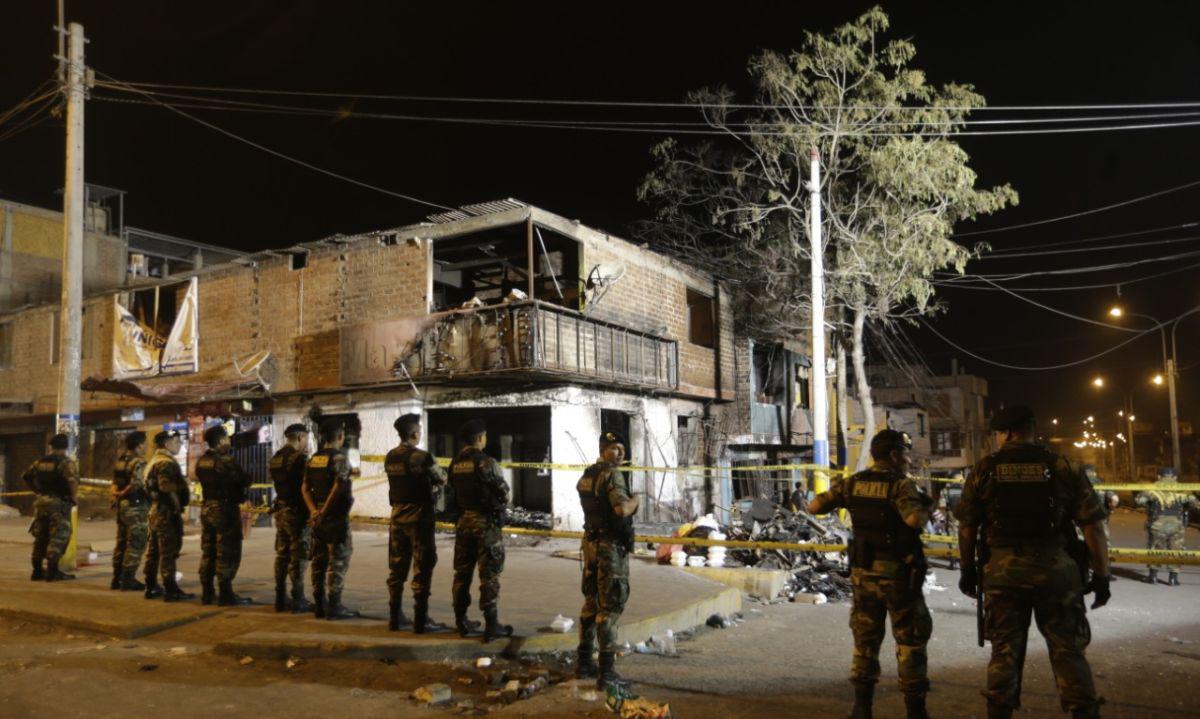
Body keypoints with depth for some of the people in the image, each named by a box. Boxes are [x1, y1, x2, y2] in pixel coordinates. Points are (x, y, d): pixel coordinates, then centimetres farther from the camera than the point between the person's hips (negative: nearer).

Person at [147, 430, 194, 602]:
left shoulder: (155, 460, 19)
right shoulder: (166, 462, -15)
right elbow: (166, 486, -27)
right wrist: (183, 483, -14)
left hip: (157, 510, 11)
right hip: (167, 511, -11)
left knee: (157, 549, 17)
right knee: (169, 550, -7)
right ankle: (171, 590, -5)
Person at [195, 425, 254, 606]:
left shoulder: (201, 461, 8)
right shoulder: (225, 461, -18)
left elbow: (202, 481, 15)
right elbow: (245, 480, -15)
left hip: (207, 508, 8)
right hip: (226, 509, -8)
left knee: (208, 552, 14)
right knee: (227, 554, -3)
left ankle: (207, 593, 20)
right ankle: (226, 595, -1)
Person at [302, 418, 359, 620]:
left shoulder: (313, 459, 11)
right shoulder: (340, 458, -12)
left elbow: (305, 488, 6)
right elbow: (338, 488, -21)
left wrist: (314, 511, -3)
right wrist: (323, 513, -14)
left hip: (318, 518, 7)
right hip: (336, 517, -7)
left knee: (319, 560, 13)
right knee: (338, 560, -2)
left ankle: (319, 604, 18)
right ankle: (334, 606, -1)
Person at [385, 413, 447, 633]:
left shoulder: (390, 457, 4)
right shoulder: (423, 457, -16)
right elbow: (442, 480, -4)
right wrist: (434, 485, 17)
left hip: (398, 517, 6)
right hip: (419, 517, -6)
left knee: (397, 568, 14)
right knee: (422, 569, 1)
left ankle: (394, 617, 20)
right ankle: (420, 619, 3)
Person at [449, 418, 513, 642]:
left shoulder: (455, 463, 4)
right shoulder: (486, 462, -16)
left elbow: (453, 490, 5)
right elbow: (504, 493, -12)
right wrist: (501, 502, 10)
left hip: (463, 521, 7)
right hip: (486, 522, -7)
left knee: (462, 571, 14)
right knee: (489, 574, 0)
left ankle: (461, 621, 21)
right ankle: (491, 625, 3)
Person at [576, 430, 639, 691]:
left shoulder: (587, 475, 9)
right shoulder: (612, 475, -17)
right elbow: (622, 509, -30)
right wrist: (634, 500, -11)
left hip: (590, 543, 8)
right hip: (611, 546, -8)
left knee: (591, 602, 18)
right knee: (609, 607, -3)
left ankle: (584, 662, 26)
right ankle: (606, 672, 0)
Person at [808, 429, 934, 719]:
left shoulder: (852, 483, 1)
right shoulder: (902, 484, -14)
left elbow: (813, 507, 3)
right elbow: (914, 520, -32)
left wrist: (838, 493, 21)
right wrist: (926, 508, -10)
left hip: (863, 572, 5)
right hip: (899, 575, -5)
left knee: (865, 641, 15)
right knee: (910, 643, 7)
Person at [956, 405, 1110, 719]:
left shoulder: (985, 469, 0)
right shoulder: (1063, 468, 0)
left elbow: (967, 526, 2)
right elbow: (1093, 526, -3)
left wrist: (968, 570, 12)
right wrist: (1101, 576, 3)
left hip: (1002, 570, 0)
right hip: (1056, 568, 0)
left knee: (1004, 650, 10)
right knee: (1068, 650, 9)